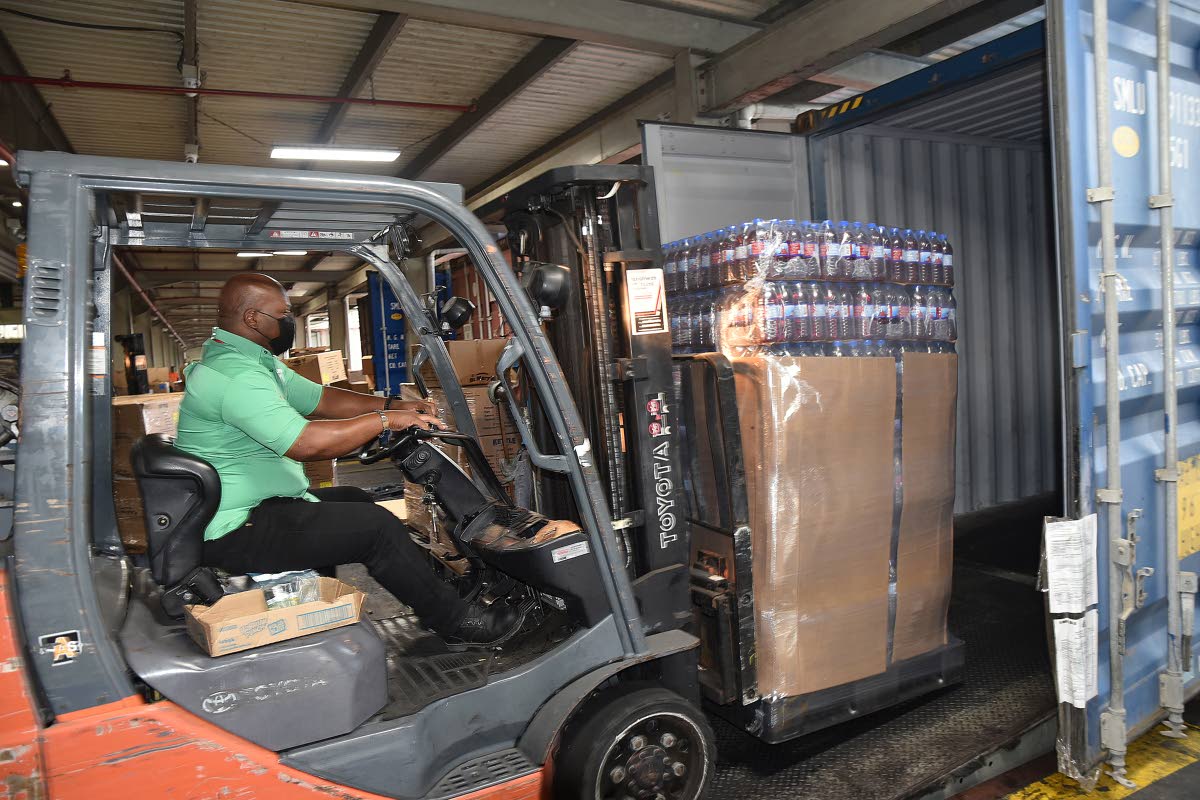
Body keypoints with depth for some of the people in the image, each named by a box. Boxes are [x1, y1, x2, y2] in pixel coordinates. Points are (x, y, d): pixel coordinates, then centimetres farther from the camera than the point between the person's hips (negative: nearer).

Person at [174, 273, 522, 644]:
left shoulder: (257, 363, 12)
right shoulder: (235, 376, -24)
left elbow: (322, 399, 12)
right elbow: (306, 443, -33)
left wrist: (393, 405, 1)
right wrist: (384, 420, -22)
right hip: (235, 532, -11)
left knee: (353, 499, 18)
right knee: (376, 524, -16)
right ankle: (454, 620, -2)